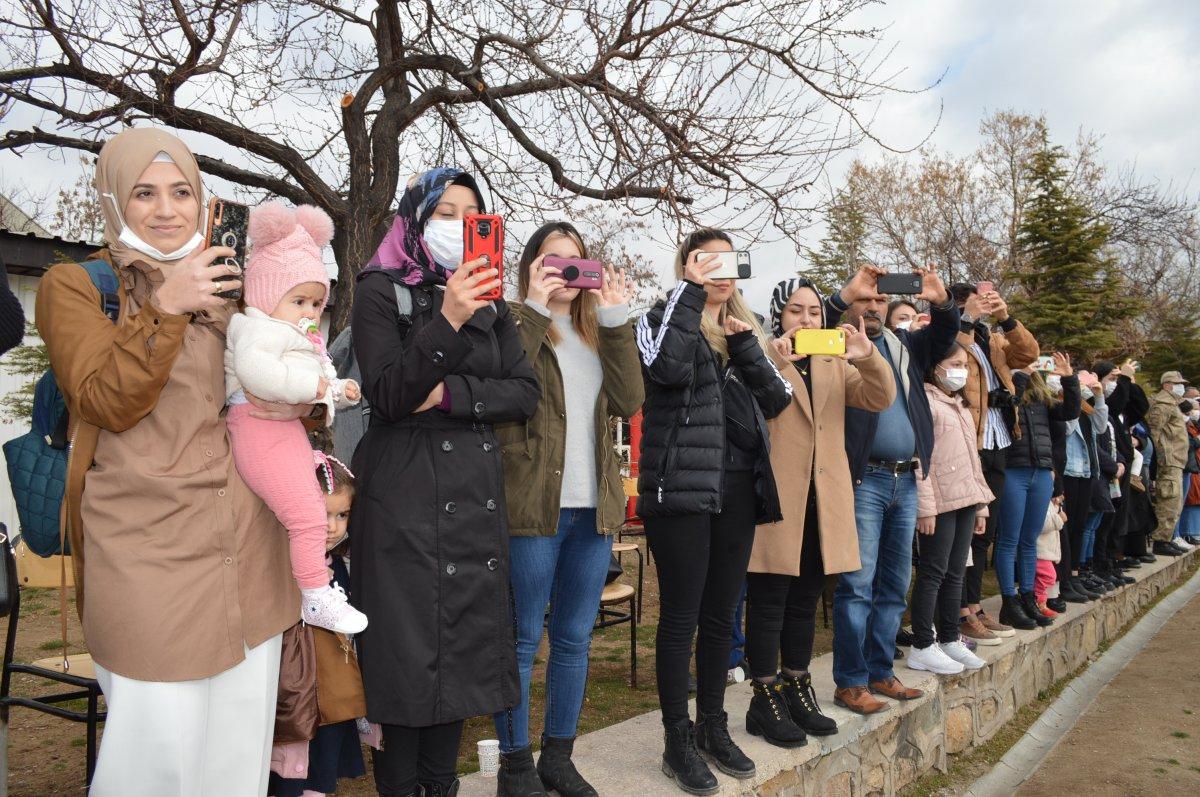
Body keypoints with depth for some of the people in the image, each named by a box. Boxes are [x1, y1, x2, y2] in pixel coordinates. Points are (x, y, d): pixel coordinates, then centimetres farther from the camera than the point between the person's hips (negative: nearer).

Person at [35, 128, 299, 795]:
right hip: (149, 545, -4)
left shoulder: (223, 283, 17)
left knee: (241, 724, 10)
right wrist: (164, 308, -22)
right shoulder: (76, 284, 2)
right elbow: (108, 403, -12)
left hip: (245, 538, 5)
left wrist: (306, 395, 6)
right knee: (160, 733, -3)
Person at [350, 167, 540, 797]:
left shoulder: (489, 297, 14)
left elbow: (525, 392, 5)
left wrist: (451, 395, -10)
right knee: (407, 648, -2)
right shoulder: (382, 290, -1)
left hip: (477, 491, 5)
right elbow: (386, 395, -13)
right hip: (406, 492, -5)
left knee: (464, 647, 9)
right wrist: (447, 322, -25)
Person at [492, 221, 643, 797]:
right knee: (523, 640, 3)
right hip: (532, 507, -6)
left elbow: (629, 401, 0)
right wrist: (534, 309, -16)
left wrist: (616, 320, -5)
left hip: (592, 508, 6)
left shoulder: (598, 334, 16)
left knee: (575, 638, 13)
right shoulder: (516, 326, 0)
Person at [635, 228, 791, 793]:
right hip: (681, 487, -5)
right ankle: (678, 741, 13)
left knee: (720, 615, 13)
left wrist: (742, 344, -6)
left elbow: (777, 399, 6)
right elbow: (669, 367, -23)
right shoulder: (663, 319, 1)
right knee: (681, 617, 0)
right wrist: (691, 290, -15)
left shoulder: (743, 330, 18)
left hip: (737, 488, 6)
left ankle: (713, 728, 27)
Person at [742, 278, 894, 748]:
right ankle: (765, 699, 11)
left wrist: (868, 358, -17)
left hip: (823, 502, 6)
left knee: (805, 603, 15)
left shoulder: (834, 365, 15)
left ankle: (796, 691, 27)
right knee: (769, 604, 0)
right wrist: (776, 362, -32)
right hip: (776, 499, -6)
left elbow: (880, 399, 1)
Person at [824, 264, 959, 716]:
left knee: (894, 585, 11)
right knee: (858, 585, -5)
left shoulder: (903, 345, 18)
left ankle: (880, 674, 22)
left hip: (906, 480, 7)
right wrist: (846, 293, -23)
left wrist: (942, 302, -7)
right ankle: (850, 683, 3)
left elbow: (945, 335, 12)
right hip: (864, 479, -6)